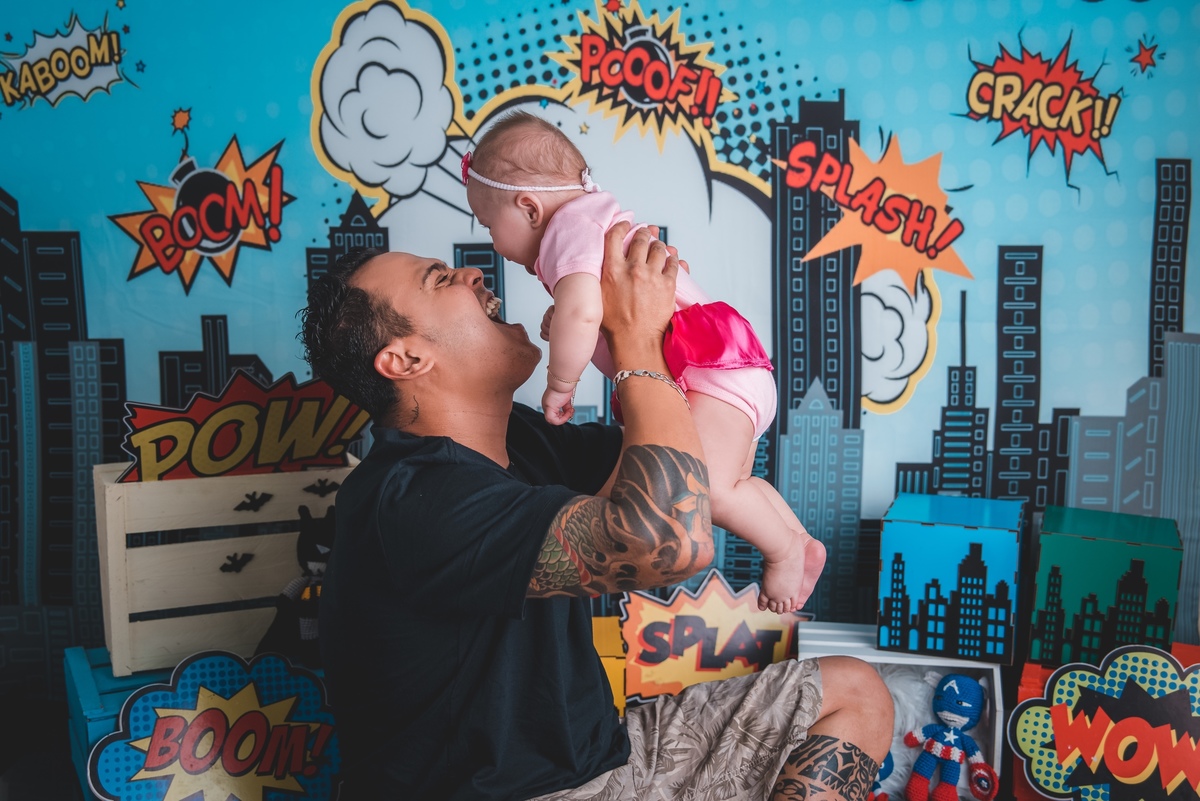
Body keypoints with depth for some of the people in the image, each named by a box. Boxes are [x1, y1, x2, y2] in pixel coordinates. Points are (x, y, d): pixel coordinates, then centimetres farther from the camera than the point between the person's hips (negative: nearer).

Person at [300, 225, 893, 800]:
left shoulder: (519, 439, 4)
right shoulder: (415, 503, -27)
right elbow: (673, 537, -38)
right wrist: (637, 338, -23)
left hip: (597, 750, 9)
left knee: (856, 694, 7)